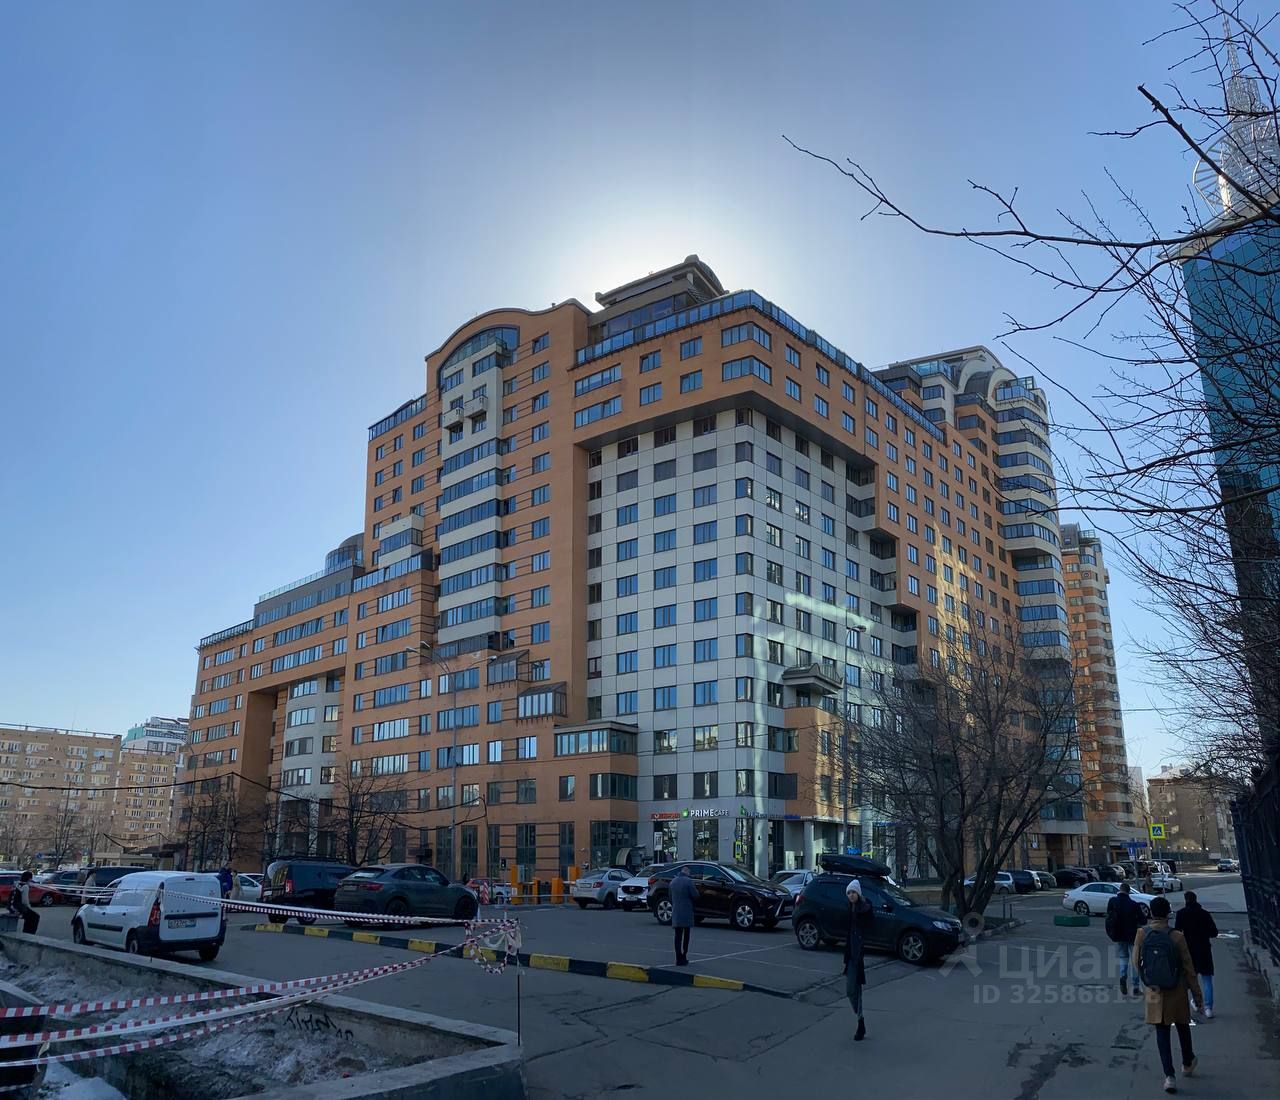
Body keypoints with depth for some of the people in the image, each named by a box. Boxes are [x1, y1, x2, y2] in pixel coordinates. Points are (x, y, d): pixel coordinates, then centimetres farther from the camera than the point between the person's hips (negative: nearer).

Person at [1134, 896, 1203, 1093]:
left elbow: (1136, 962, -2)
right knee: (1182, 1026, 22)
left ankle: (1169, 1076, 2)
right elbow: (1188, 967, -10)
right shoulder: (1177, 937, -17)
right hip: (1177, 992, 0)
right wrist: (1197, 993, 3)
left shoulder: (1142, 934, -11)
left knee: (1162, 1032, 8)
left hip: (1154, 991, 0)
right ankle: (1187, 1064, 42)